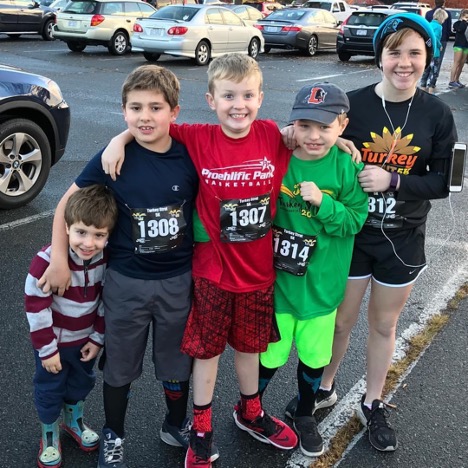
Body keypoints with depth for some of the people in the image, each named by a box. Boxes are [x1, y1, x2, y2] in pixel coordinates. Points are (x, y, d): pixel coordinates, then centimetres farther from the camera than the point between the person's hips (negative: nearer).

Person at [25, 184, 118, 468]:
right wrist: (47, 349, -17)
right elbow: (36, 308, -24)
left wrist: (98, 338, -1)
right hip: (54, 342, -4)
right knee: (49, 392, 16)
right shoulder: (48, 260, -31)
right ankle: (50, 437, 41)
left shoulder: (106, 259, -17)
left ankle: (74, 421, 53)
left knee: (82, 384, 25)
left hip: (86, 339, 4)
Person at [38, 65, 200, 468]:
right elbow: (68, 203, -4)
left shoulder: (189, 157, -11)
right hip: (126, 281, -1)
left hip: (179, 280, 1)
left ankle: (177, 425, 44)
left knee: (177, 359, 19)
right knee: (121, 364, 16)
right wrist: (59, 259, -7)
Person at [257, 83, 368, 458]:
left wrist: (322, 202, -25)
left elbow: (354, 221, -10)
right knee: (271, 354, 13)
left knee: (315, 356, 19)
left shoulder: (347, 167, -11)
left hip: (321, 284, 1)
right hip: (277, 282, -1)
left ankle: (305, 415, 45)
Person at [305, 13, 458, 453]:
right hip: (350, 233, -1)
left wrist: (392, 180, -20)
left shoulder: (438, 115, -8)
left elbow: (443, 182, -7)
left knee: (383, 323, 18)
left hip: (402, 239, 1)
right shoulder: (350, 104, -12)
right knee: (340, 319, 13)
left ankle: (372, 405, 38)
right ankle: (322, 390, 40)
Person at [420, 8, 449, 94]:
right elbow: (435, 38, -23)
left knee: (425, 71, 14)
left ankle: (423, 89, 19)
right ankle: (430, 92, 2)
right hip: (434, 53, -7)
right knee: (434, 72, 2)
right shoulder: (438, 26, -12)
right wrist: (440, 46, -7)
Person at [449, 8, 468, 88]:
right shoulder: (457, 23, 0)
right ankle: (452, 81, -8)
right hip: (458, 45, -5)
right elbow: (460, 29, -19)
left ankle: (457, 80, 12)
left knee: (462, 64, 5)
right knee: (456, 63, -8)